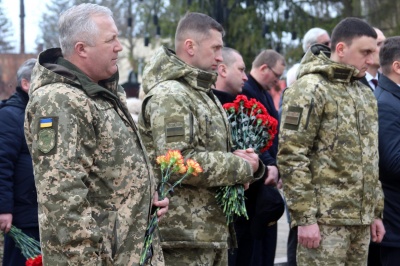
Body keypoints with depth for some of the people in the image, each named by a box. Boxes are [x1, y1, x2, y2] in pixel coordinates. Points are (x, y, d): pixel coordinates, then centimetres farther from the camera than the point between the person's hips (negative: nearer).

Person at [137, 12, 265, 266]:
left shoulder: (206, 94, 19)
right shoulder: (169, 95, -14)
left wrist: (249, 163, 2)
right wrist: (241, 166, -14)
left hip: (214, 230, 10)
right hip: (183, 234, -10)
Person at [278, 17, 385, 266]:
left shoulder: (365, 94, 18)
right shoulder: (310, 90, -9)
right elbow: (291, 157, -14)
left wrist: (377, 212, 19)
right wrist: (304, 217, -17)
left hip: (361, 221, 8)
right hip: (325, 219, -8)